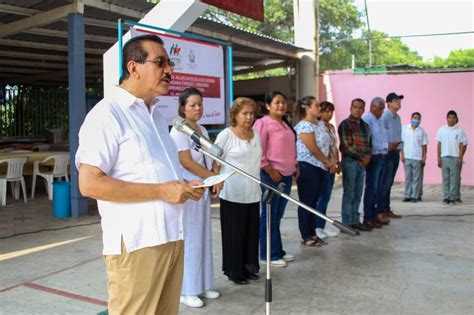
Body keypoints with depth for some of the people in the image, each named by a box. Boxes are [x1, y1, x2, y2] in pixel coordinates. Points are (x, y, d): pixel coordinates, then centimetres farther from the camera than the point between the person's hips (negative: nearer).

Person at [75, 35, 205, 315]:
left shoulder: (156, 115, 19)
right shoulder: (108, 113, -10)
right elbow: (89, 183, -19)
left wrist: (184, 187, 7)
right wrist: (161, 191, -18)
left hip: (172, 238, 8)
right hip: (136, 244, -8)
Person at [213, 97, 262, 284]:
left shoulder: (255, 135, 11)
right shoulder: (226, 135, -8)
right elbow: (216, 164, -7)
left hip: (253, 193, 6)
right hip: (232, 195, -6)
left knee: (252, 232, 12)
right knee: (234, 233, 2)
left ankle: (249, 267, 26)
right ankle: (234, 271, 15)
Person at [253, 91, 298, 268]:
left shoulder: (286, 124, 15)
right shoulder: (263, 123, -11)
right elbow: (258, 152, -16)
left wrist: (295, 166, 14)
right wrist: (270, 171, -18)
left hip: (287, 175, 8)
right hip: (271, 175, -8)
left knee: (278, 216, 14)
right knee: (269, 216, 1)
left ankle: (278, 251, 23)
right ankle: (268, 255, 8)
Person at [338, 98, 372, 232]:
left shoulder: (365, 125, 15)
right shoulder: (345, 124, -8)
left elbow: (367, 143, 20)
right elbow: (346, 146, -14)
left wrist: (367, 155, 0)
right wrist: (361, 157, -11)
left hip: (362, 163, 7)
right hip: (349, 162, -7)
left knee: (357, 194, 10)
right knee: (349, 194, -3)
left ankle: (355, 221, 18)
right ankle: (347, 223, 3)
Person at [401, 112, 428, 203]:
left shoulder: (422, 131, 4)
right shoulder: (405, 129, 4)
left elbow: (424, 145, 5)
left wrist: (424, 157, 1)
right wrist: (401, 154, -2)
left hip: (417, 158, 0)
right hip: (407, 157, 0)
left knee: (416, 178, 1)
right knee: (408, 177, 4)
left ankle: (415, 196, 5)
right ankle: (407, 195, 8)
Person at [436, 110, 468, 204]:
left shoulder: (460, 131, -1)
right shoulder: (441, 130, 8)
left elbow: (463, 145, -1)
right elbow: (439, 144, 10)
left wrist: (460, 158, -8)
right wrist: (439, 158, 6)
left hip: (455, 158, -3)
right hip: (444, 157, 3)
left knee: (455, 179, -2)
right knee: (445, 179, 5)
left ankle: (453, 197, 1)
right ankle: (446, 197, 10)